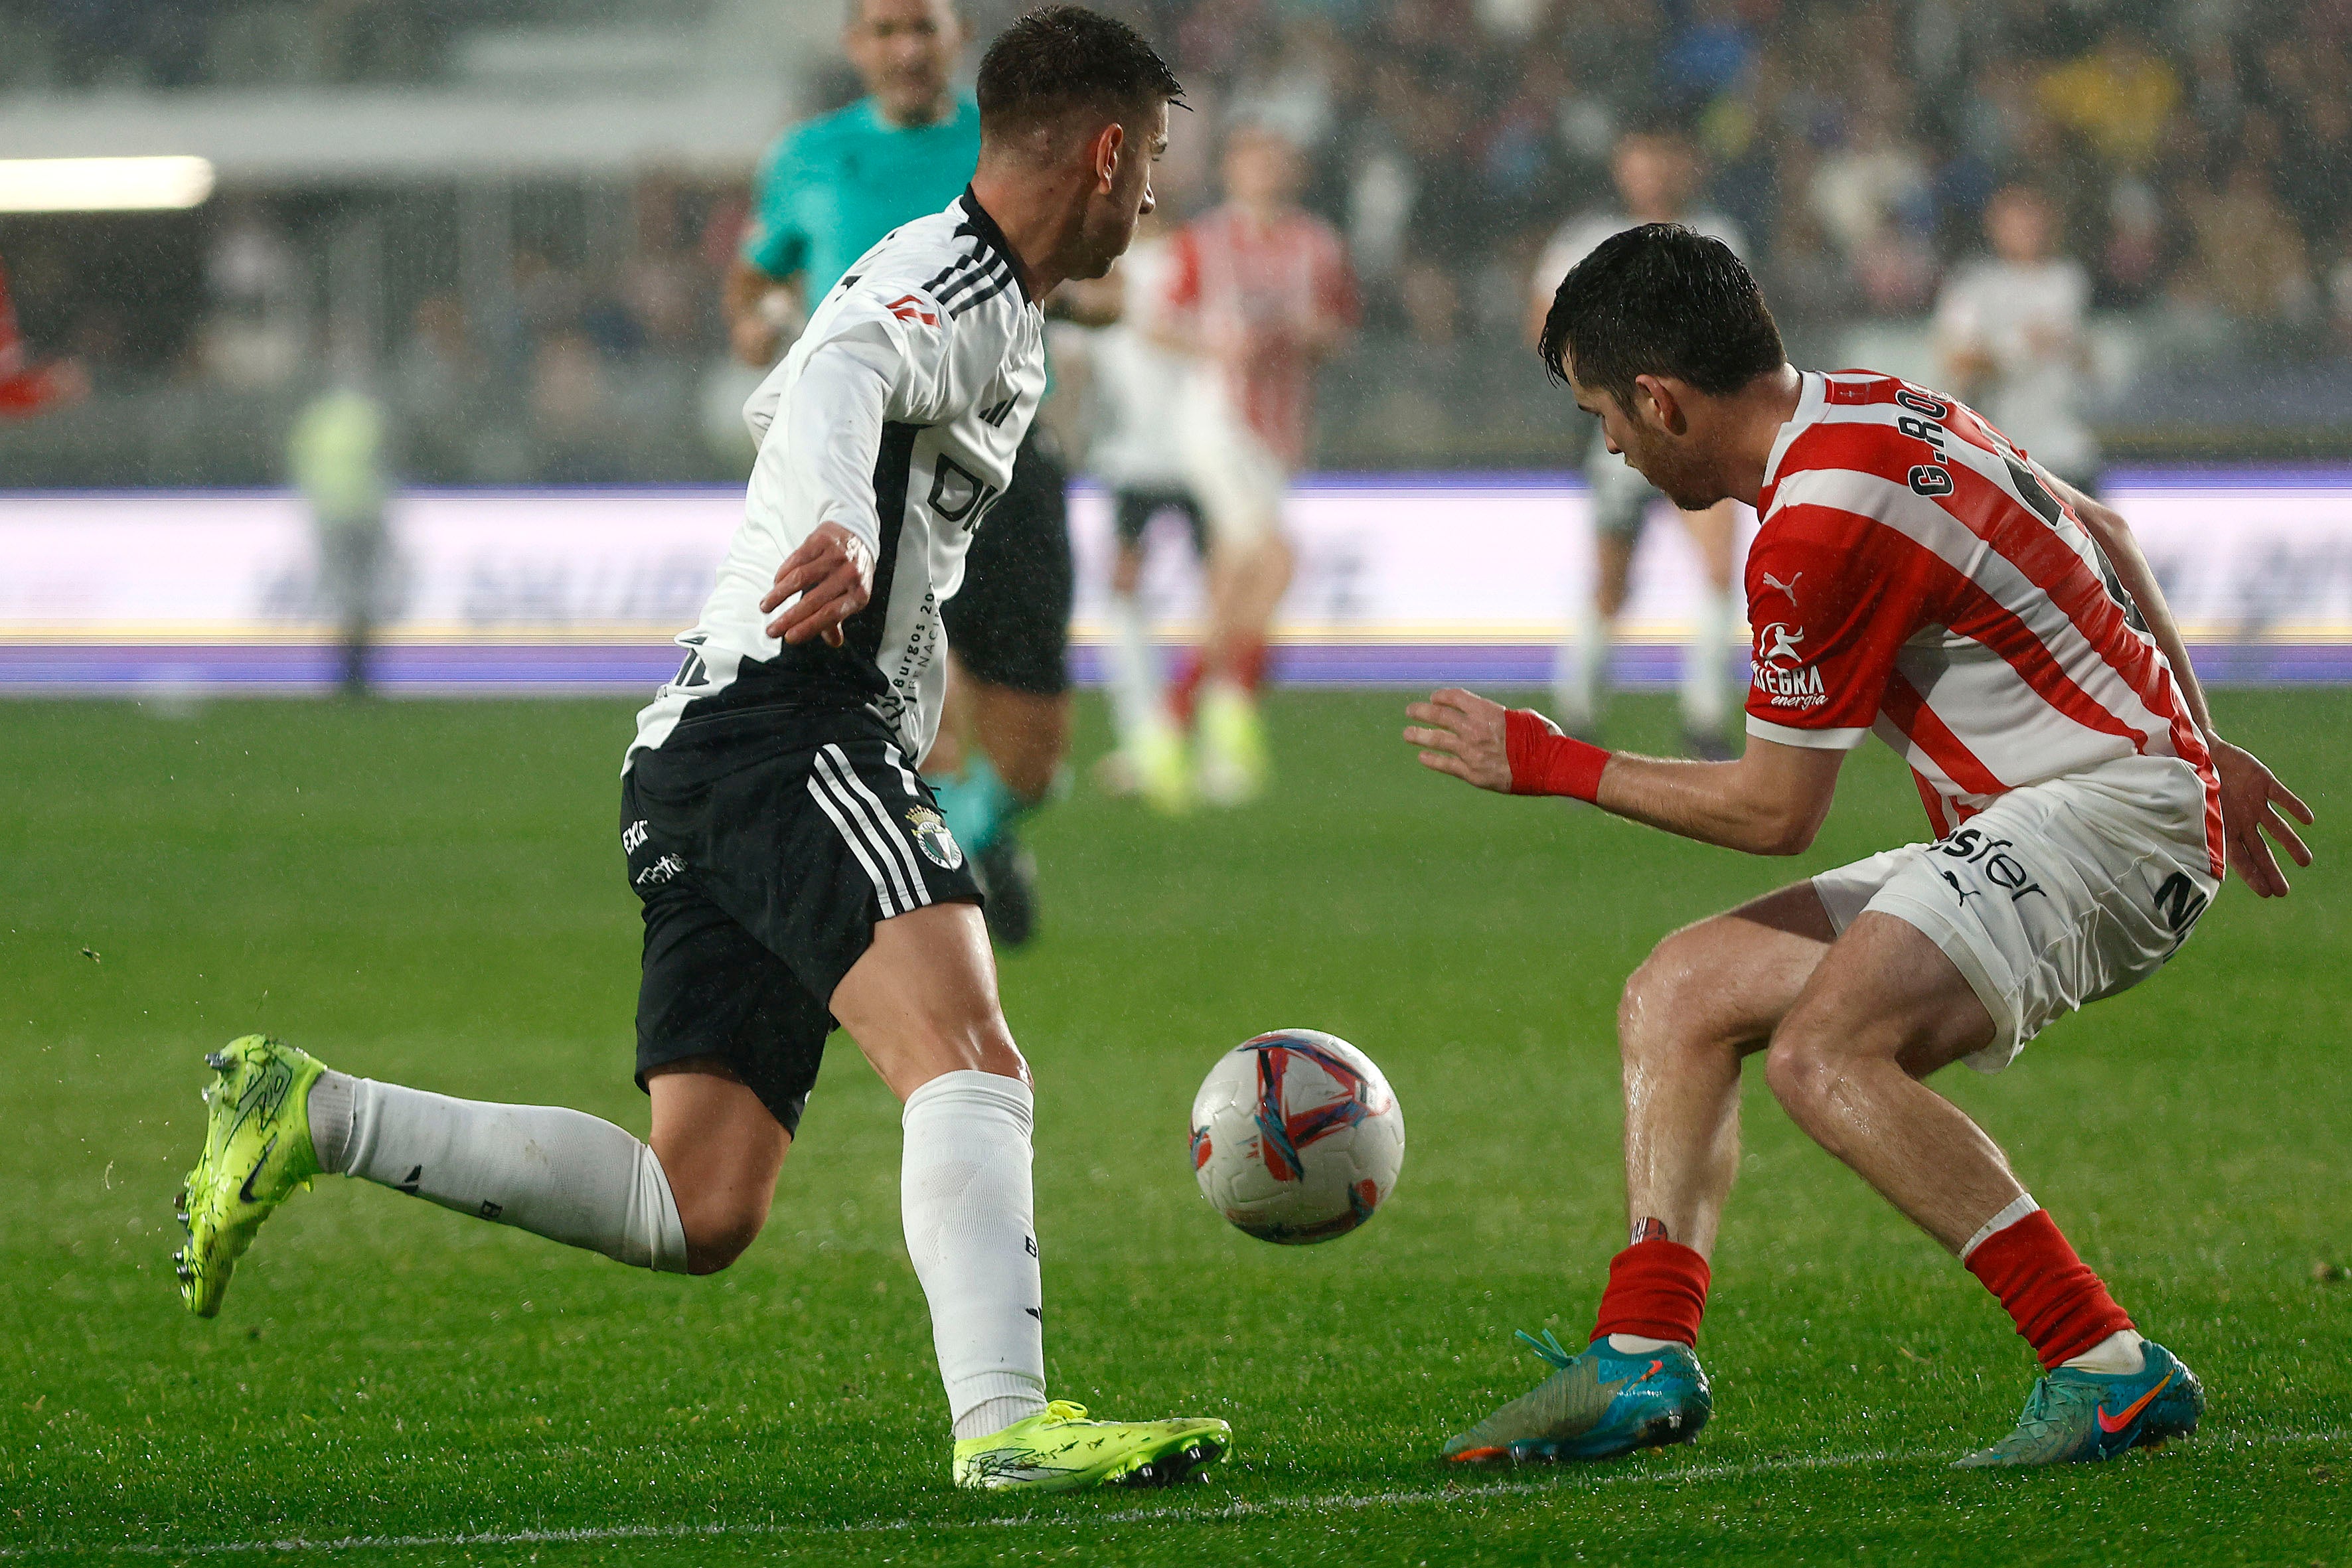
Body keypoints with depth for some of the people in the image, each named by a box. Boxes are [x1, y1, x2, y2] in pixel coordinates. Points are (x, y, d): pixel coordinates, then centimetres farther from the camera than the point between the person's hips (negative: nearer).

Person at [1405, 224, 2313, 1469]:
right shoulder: (1867, 409, 9)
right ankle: (1644, 1360, -1)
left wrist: (1546, 763, 0)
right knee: (1677, 995, 8)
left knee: (1820, 1049, -29)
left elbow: (1775, 811, -11)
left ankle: (2110, 1371, -26)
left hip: (2110, 807, -11)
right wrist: (2196, 744, 29)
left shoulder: (1820, 527, -20)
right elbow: (2099, 537, 21)